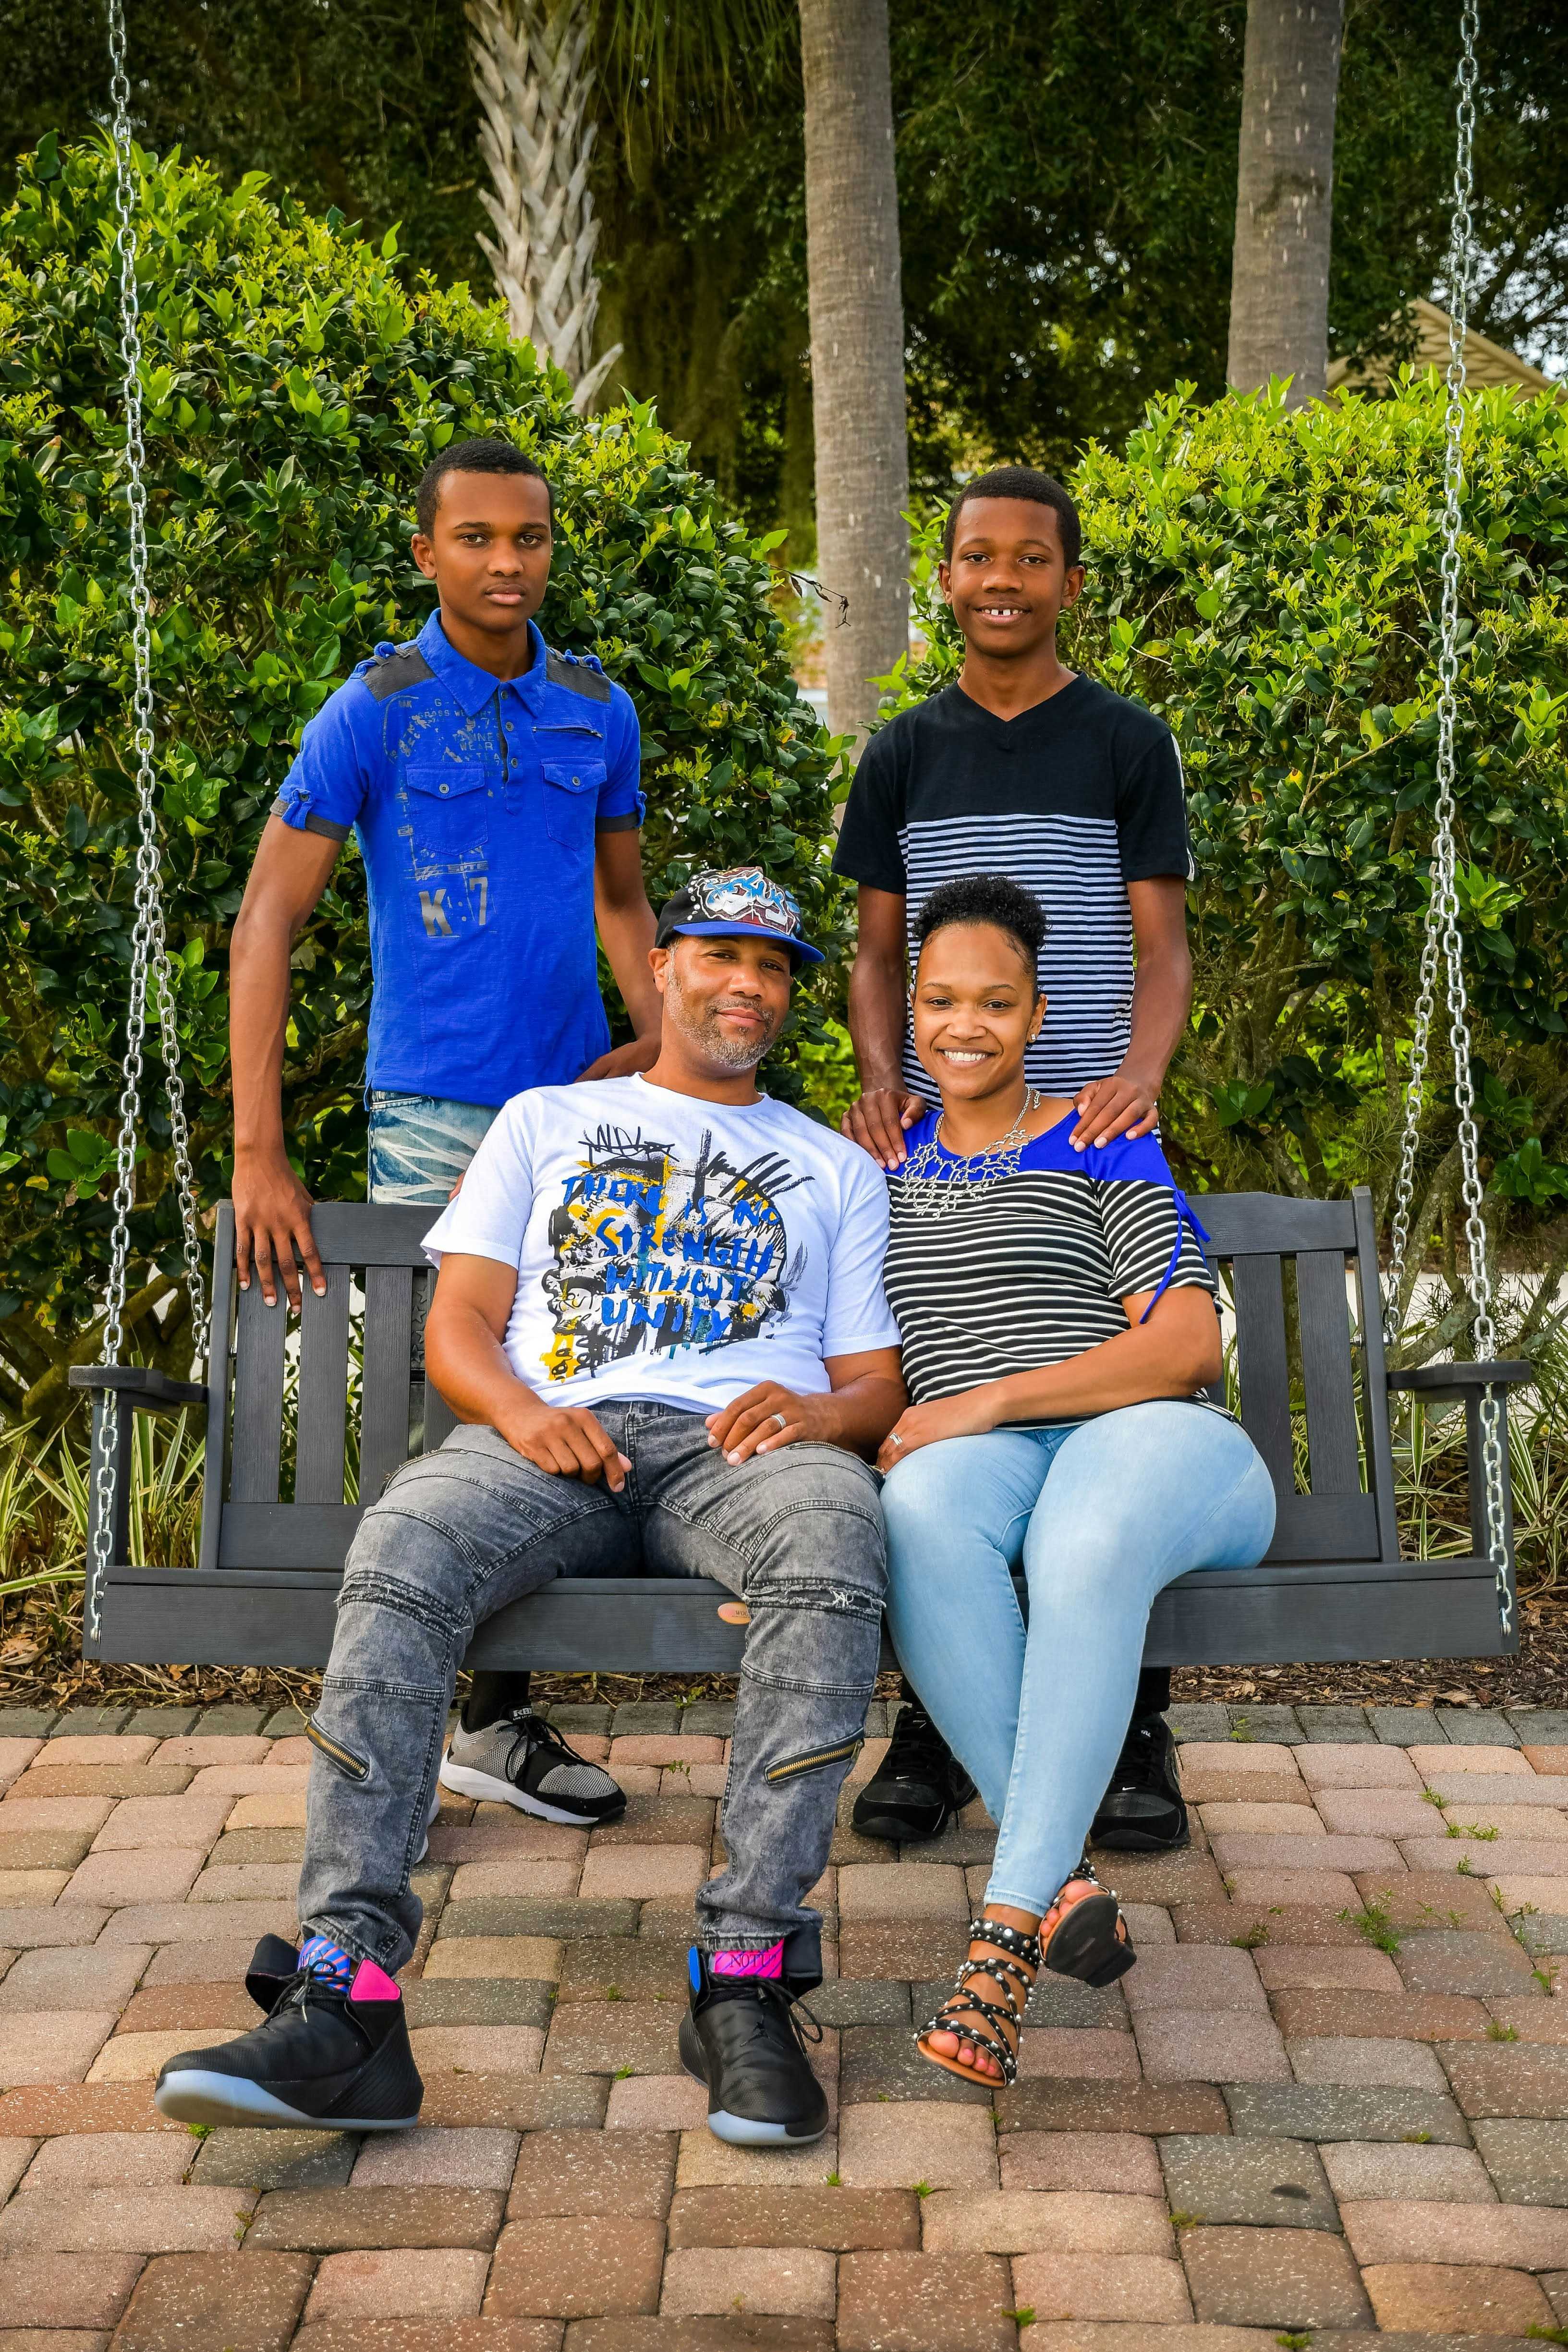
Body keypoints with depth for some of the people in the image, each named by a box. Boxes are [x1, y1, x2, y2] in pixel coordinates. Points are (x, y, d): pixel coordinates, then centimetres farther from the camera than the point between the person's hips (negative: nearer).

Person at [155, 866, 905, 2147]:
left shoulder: (835, 1167, 29)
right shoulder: (546, 1122, 28)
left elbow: (878, 1384, 19)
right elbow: (459, 1322, 16)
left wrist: (821, 1413, -6)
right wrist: (524, 1411, -7)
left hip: (739, 1445, 0)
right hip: (550, 1437, 0)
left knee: (834, 1550, -38)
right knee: (400, 1557, -35)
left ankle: (746, 1980, -40)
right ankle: (346, 2000, -40)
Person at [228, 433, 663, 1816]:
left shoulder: (598, 711, 9)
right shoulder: (375, 713, -4)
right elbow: (267, 922, -7)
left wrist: (662, 1036, 3)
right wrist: (259, 1155, -15)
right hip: (434, 1118, -4)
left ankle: (501, 1720, 20)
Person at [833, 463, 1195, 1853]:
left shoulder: (1128, 744, 5)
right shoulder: (904, 755, 12)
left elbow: (1162, 946, 1)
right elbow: (879, 952, 13)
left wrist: (1140, 1074, -17)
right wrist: (881, 1077, -6)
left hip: (1089, 1130, -2)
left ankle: (1134, 1738, 8)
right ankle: (936, 1727, 12)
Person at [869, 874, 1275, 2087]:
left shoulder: (1101, 1149, 10)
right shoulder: (882, 1166, 23)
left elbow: (1190, 1347, -2)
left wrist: (991, 1400, -11)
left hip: (1155, 1444, -2)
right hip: (979, 1458, 2)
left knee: (1086, 1544, -40)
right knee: (925, 1505, -37)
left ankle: (1006, 1934, -40)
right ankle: (1066, 1880, -37)